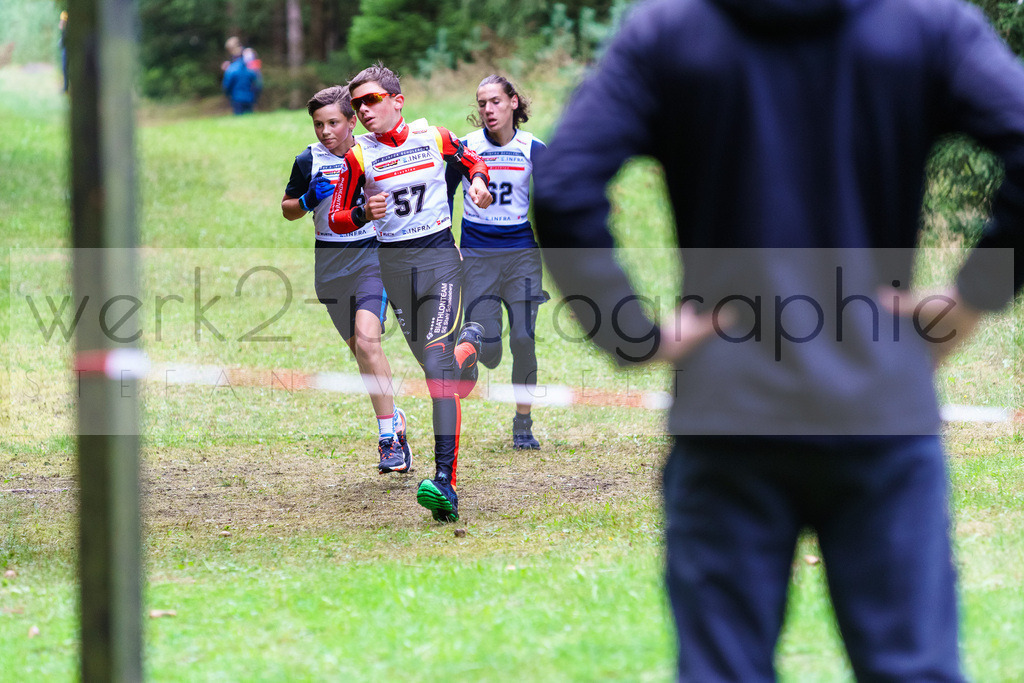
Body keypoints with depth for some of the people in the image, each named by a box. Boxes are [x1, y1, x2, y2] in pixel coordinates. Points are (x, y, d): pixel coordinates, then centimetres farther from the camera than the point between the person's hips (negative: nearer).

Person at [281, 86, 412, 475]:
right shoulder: (309, 161, -1)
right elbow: (288, 210, 10)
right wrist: (308, 201, -9)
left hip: (371, 256, -3)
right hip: (330, 264, 3)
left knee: (366, 341, -21)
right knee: (357, 347, 11)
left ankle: (389, 437, -18)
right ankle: (391, 417, 32)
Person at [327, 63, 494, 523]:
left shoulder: (434, 137, -2)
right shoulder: (358, 156, -1)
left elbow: (473, 162, 18)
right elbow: (337, 219, 4)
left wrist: (479, 182, -4)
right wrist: (365, 215, -17)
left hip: (439, 256, -3)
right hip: (394, 263, 3)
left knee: (437, 366, -16)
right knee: (427, 360, 13)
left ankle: (446, 483, -25)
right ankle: (468, 343, 52)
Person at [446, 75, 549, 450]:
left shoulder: (533, 150, -2)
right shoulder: (465, 148, -1)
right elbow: (443, 195, 12)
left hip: (521, 252, 0)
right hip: (477, 254, 0)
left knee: (523, 340, -8)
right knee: (487, 349, -10)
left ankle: (523, 426, 6)